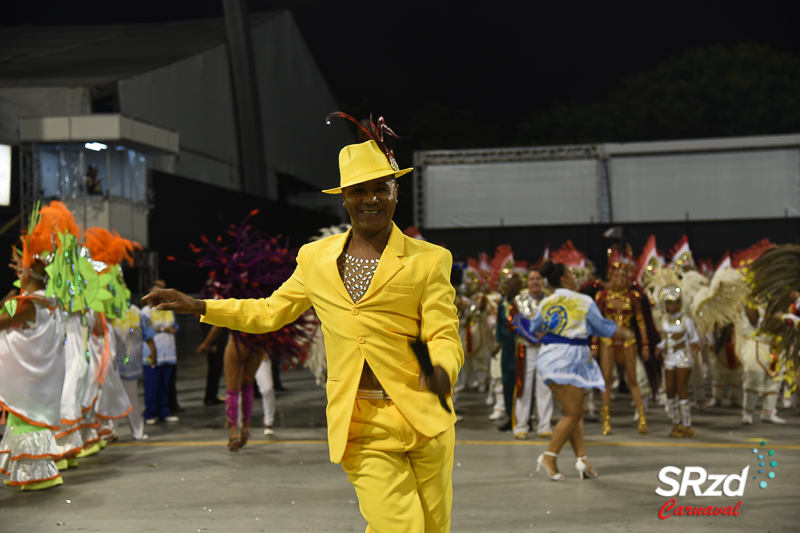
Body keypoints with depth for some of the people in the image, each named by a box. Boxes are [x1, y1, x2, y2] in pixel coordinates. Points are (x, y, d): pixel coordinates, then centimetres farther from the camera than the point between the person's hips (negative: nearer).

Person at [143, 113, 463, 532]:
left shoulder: (428, 261, 2)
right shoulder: (316, 259, 11)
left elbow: (444, 337, -4)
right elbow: (270, 312, 23)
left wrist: (441, 372, -27)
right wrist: (195, 306, 19)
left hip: (422, 418, 0)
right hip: (360, 427, 1)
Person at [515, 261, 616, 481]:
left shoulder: (545, 304, 9)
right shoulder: (584, 301, -4)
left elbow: (534, 331, 22)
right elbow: (601, 327, 4)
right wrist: (616, 329, 27)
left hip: (551, 355, 7)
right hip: (571, 356, -7)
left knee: (575, 412, 10)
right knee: (573, 413, -3)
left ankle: (581, 457, 0)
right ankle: (549, 456, -6)